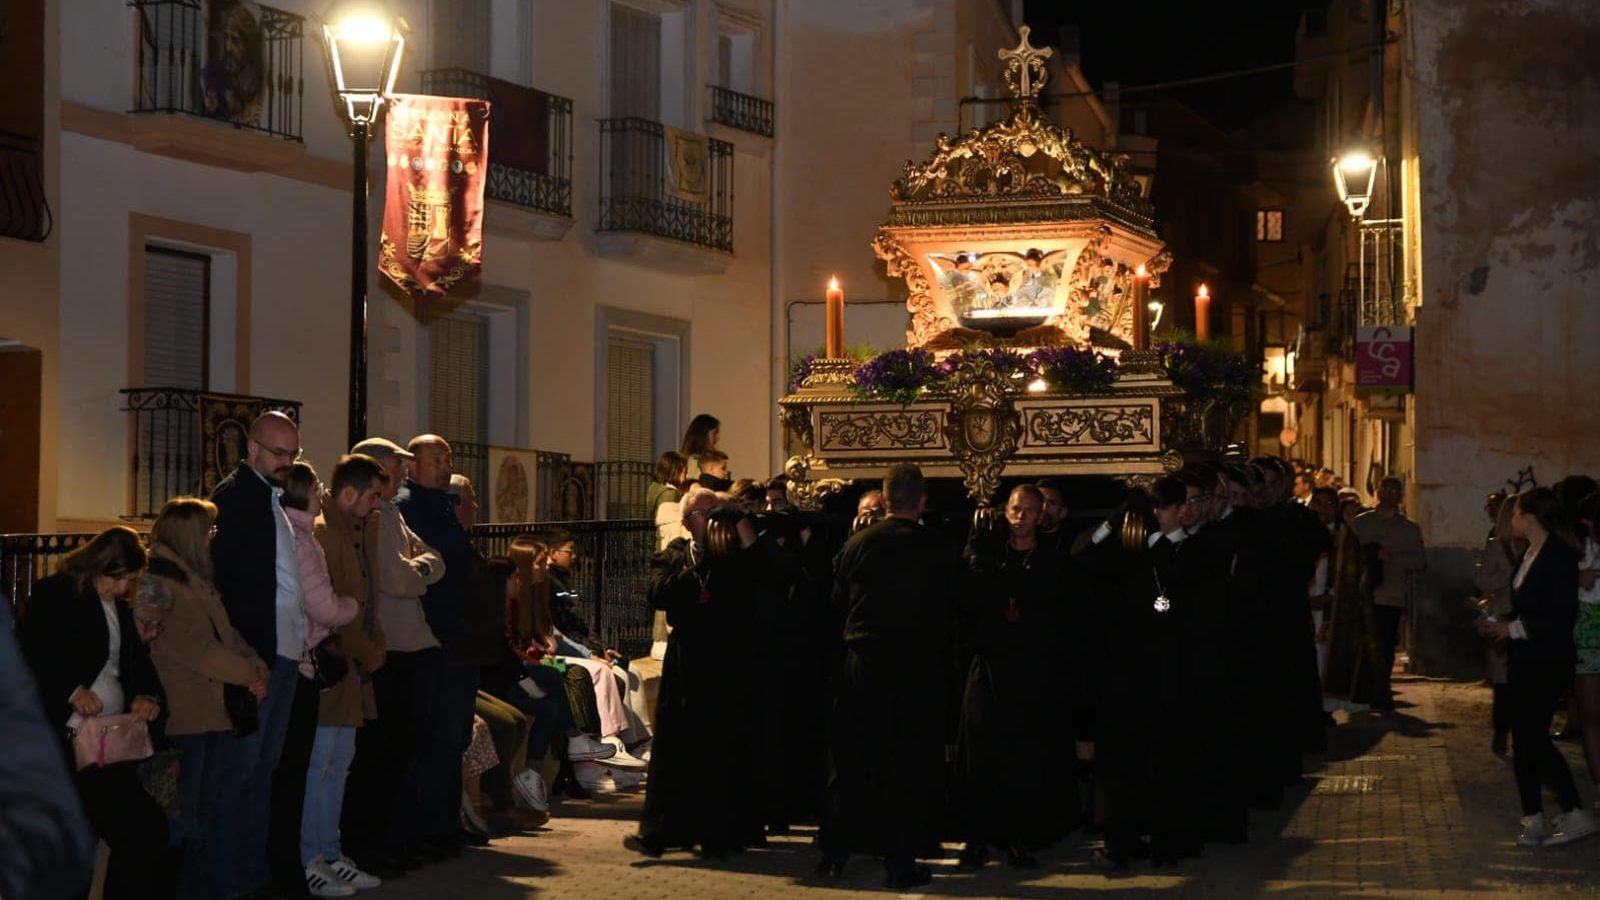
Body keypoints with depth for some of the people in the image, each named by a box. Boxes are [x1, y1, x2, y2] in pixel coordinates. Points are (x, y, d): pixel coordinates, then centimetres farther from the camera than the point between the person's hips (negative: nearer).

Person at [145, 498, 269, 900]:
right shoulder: (158, 585, -14)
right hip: (183, 719, -10)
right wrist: (249, 675, -11)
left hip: (213, 712, 10)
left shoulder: (197, 582, 17)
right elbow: (195, 648, -18)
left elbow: (225, 633, 16)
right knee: (182, 821, -3)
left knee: (206, 819, 14)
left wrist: (255, 665, -2)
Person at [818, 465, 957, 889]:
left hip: (862, 661, 2)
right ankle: (900, 860, 6)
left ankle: (836, 853, 16)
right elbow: (952, 607, 2)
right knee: (909, 766, 6)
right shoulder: (939, 548, -9)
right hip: (916, 666, -2)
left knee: (851, 761, 11)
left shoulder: (858, 543, -4)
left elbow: (838, 600, 6)